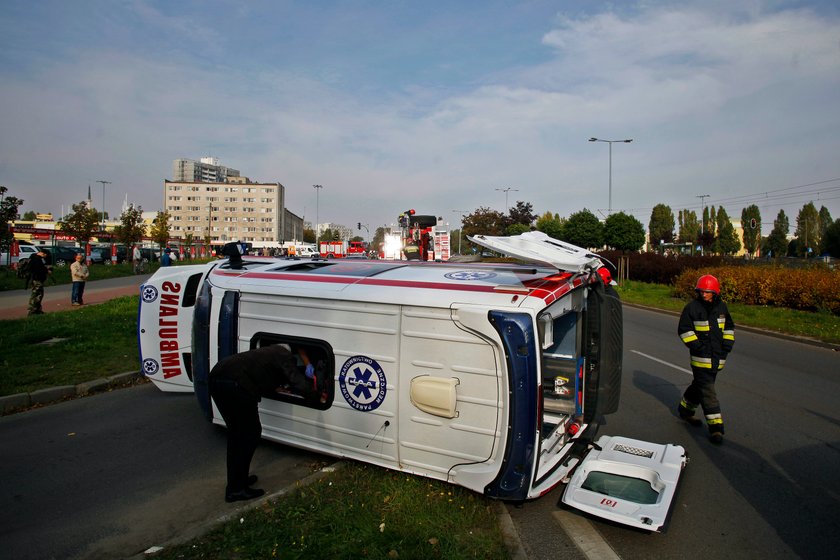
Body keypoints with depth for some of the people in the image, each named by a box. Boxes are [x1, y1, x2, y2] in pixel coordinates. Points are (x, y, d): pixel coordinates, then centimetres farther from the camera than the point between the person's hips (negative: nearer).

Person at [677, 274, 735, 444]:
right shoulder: (692, 307, -9)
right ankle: (715, 426, -4)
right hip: (701, 357, -6)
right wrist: (697, 346, -14)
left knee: (700, 385, 18)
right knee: (707, 391, -7)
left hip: (718, 357, 6)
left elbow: (729, 327, 19)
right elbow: (684, 330, -8)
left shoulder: (721, 307, 7)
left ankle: (685, 408, 38)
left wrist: (727, 345, 8)